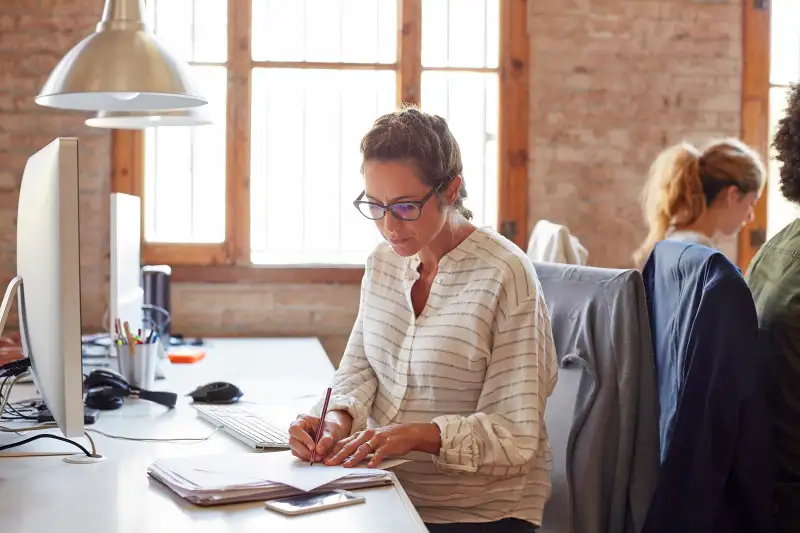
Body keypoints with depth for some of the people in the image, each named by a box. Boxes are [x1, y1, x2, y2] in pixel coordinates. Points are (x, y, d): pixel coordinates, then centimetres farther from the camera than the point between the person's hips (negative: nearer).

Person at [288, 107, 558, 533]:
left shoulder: (504, 276, -16)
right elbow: (358, 368, 9)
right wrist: (339, 419, -13)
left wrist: (420, 434, -30)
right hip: (385, 493, 6)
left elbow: (515, 435, -16)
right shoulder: (382, 262, 6)